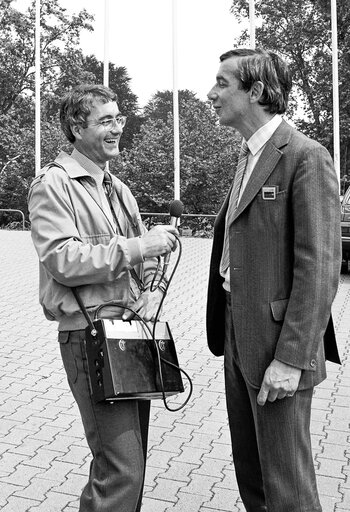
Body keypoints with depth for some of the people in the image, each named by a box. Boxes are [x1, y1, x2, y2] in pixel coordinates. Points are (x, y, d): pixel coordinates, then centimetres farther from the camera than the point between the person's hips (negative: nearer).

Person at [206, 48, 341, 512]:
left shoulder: (306, 157, -13)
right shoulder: (249, 157, 15)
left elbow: (319, 266, -18)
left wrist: (290, 358, -20)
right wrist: (229, 333, 13)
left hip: (278, 341, -8)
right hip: (240, 335, 9)